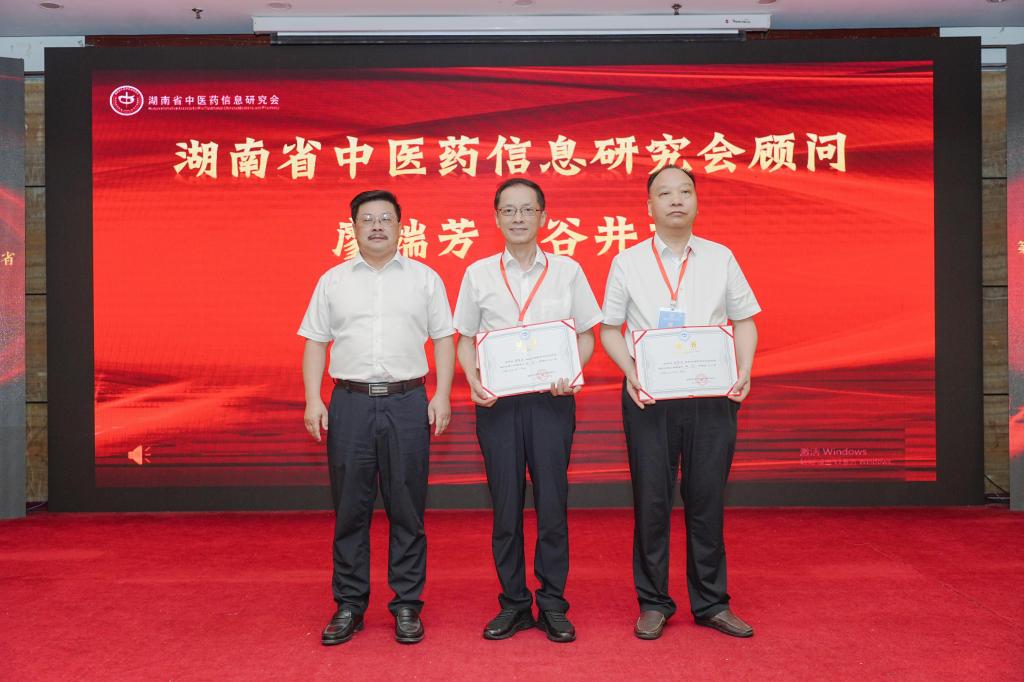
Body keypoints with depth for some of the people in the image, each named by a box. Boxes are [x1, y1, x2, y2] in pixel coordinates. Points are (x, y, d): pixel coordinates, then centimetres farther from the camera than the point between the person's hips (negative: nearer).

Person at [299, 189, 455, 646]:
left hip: (407, 402, -1)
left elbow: (444, 338, 7)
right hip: (350, 402, 1)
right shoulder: (333, 281, 10)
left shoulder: (425, 279, 8)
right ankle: (349, 606, 18)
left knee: (407, 508, 4)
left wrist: (442, 395, -3)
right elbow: (315, 343, 10)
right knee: (349, 509, 6)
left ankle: (407, 605, 16)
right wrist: (313, 400, 0)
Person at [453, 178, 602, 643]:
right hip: (497, 401, 1)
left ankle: (552, 604, 16)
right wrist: (473, 380, -8)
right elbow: (465, 339, 11)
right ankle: (513, 604, 19)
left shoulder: (567, 270, 5)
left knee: (552, 502, 3)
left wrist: (571, 373, -11)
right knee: (505, 504, 6)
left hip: (551, 399, -1)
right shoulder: (478, 274, 7)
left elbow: (587, 336, 8)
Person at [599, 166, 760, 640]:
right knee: (651, 501, 5)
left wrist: (744, 371, -6)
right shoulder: (628, 262, 4)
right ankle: (653, 603, 19)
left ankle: (711, 603, 22)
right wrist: (631, 372, -10)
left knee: (707, 501, 8)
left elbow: (744, 320, 10)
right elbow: (609, 329, 6)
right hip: (648, 395, -1)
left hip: (711, 394, 1)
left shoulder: (720, 258, 8)